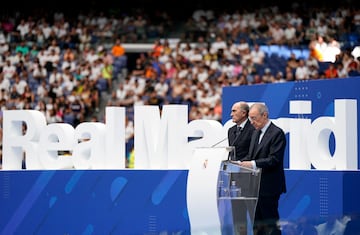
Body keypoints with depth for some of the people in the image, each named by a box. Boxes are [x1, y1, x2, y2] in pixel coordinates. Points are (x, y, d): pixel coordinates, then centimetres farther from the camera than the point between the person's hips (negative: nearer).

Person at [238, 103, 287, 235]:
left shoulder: (277, 133, -12)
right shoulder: (256, 133, 16)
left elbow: (274, 160, -20)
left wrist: (253, 164, -27)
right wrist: (241, 163, -1)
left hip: (269, 187, -9)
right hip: (255, 186, 9)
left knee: (270, 223, -4)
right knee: (257, 223, 12)